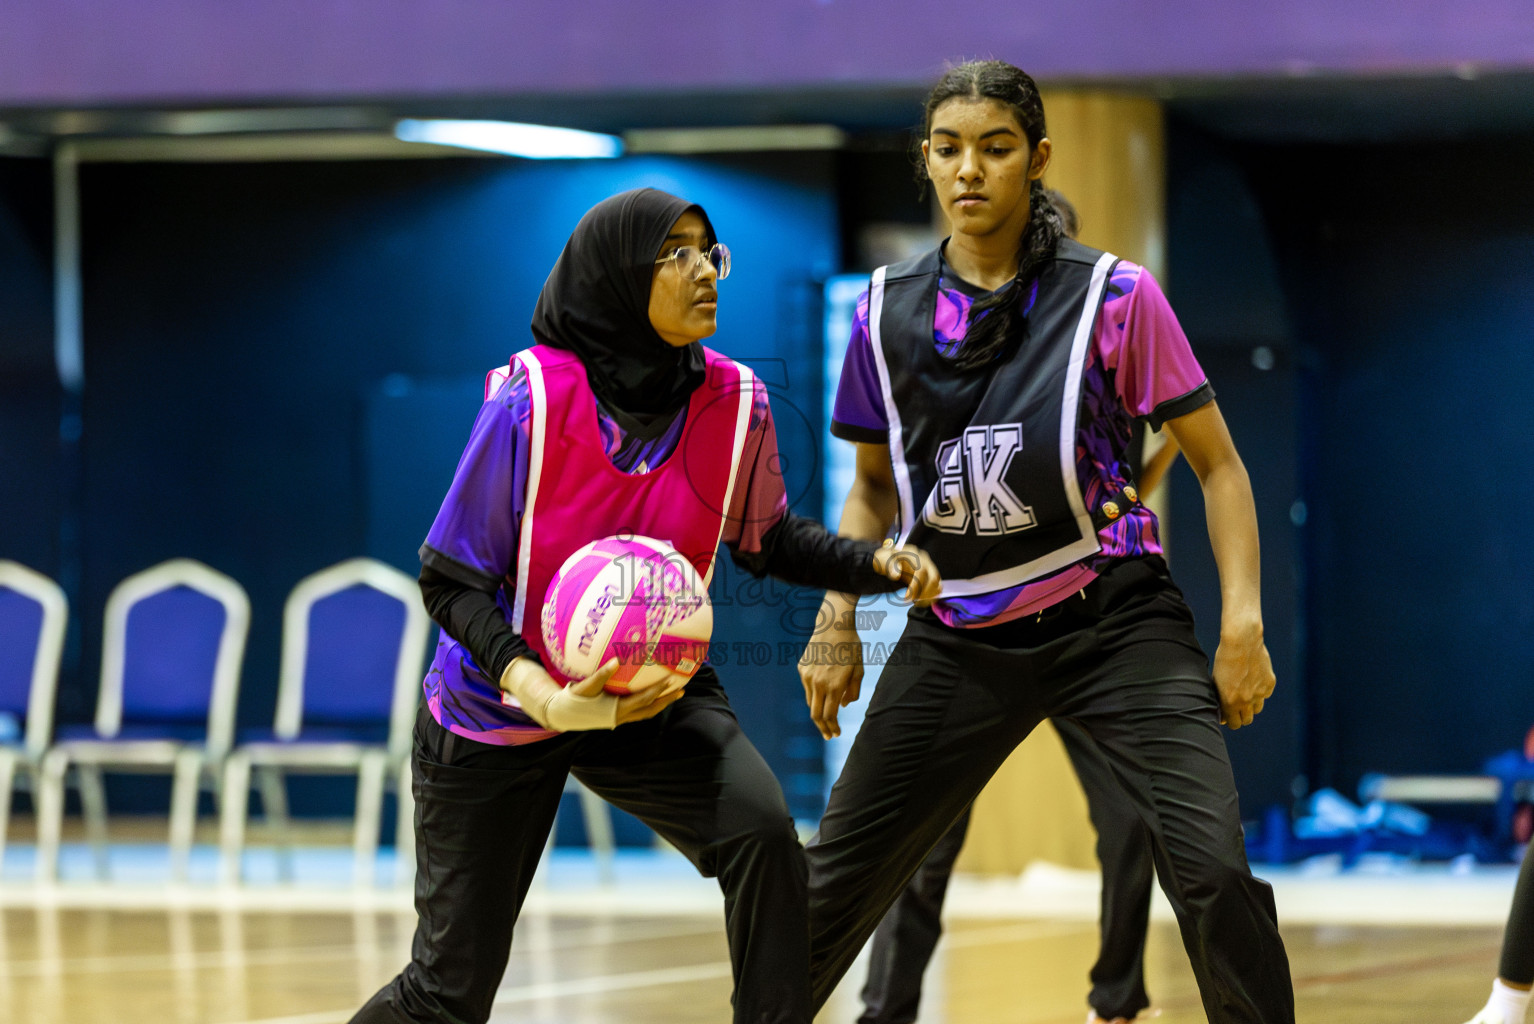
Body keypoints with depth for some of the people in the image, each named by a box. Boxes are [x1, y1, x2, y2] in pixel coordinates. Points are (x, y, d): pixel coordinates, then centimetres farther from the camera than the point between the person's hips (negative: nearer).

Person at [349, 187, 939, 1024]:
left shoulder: (734, 405, -12)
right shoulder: (531, 403, -23)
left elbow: (767, 540, 7)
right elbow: (450, 580, -17)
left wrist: (879, 566, -11)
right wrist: (542, 695, -33)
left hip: (651, 697, 3)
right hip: (499, 705, -3)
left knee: (763, 834, -27)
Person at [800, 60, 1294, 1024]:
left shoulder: (1113, 295, -6)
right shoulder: (889, 310, 4)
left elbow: (1218, 464, -2)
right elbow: (873, 484, 18)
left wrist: (1243, 625, -11)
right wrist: (837, 625, 8)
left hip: (1113, 618, -3)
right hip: (957, 635, 3)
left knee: (1213, 868, -20)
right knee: (835, 881, 5)